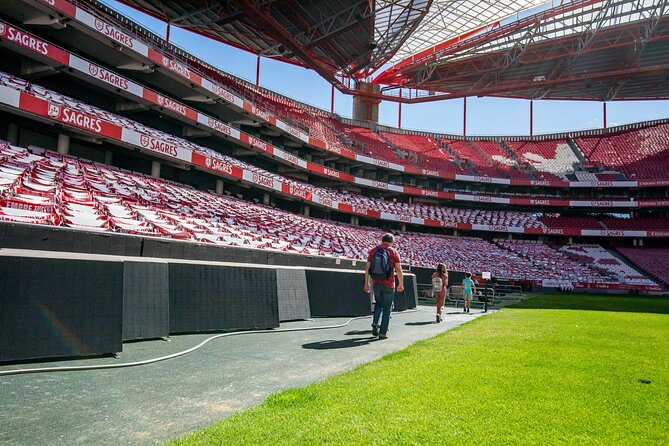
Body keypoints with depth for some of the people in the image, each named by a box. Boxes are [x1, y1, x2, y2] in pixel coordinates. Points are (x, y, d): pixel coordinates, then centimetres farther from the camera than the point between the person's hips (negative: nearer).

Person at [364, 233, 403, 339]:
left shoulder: (373, 251, 4)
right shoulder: (394, 252, -4)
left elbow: (367, 268, 3)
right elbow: (398, 270, -6)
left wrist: (366, 283, 10)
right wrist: (401, 284, 3)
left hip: (376, 283, 3)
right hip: (389, 284, -3)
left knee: (378, 304, 25)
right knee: (387, 308, 8)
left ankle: (375, 323, 6)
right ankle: (382, 333, 9)